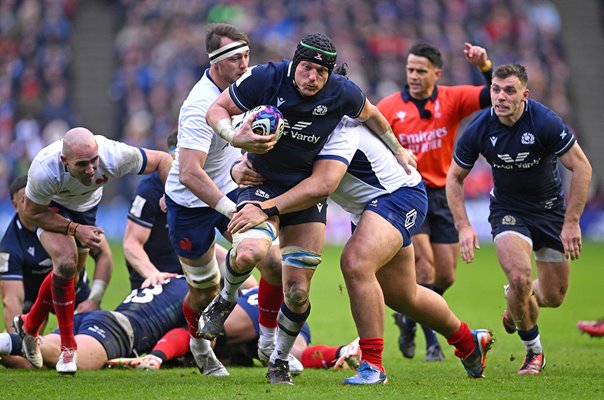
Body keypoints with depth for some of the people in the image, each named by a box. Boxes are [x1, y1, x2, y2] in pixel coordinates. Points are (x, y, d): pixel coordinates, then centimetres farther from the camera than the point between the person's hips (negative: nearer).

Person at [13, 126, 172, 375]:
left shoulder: (114, 157, -40)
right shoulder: (43, 172, -44)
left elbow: (161, 160, -21)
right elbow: (32, 214, -25)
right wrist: (75, 229, -34)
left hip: (86, 205, 4)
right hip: (50, 206, -4)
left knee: (69, 273, 15)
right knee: (66, 261, -25)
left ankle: (29, 326, 41)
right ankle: (68, 347, -11)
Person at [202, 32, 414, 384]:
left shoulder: (342, 93, -12)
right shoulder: (266, 78, -17)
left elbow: (370, 114, 11)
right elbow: (216, 110, -7)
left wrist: (398, 149, 22)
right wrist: (236, 137, -27)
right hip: (262, 185, -2)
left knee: (297, 292, -3)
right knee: (249, 253, -33)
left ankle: (280, 360, 25)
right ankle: (226, 299, 3)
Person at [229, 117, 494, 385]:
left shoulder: (337, 129, -31)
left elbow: (322, 184, -44)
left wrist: (266, 209, -51)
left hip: (401, 194, -10)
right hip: (367, 206, 10)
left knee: (355, 263, -32)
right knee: (402, 297, 19)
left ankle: (372, 365, -25)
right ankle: (468, 341, 44)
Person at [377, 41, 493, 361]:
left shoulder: (452, 100, -2)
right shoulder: (389, 107, -6)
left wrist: (485, 67, -30)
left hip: (442, 194, 3)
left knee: (446, 276, 7)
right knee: (424, 266, -17)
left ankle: (410, 317, 34)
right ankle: (431, 340, -2)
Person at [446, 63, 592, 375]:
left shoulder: (546, 122, -24)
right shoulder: (479, 130, -17)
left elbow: (581, 167, -18)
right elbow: (454, 177, -2)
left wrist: (571, 223, -20)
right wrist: (463, 227, -11)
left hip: (550, 209, 0)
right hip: (508, 211, 0)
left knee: (553, 296, 4)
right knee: (519, 278, -24)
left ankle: (516, 305, 42)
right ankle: (533, 351, 1)